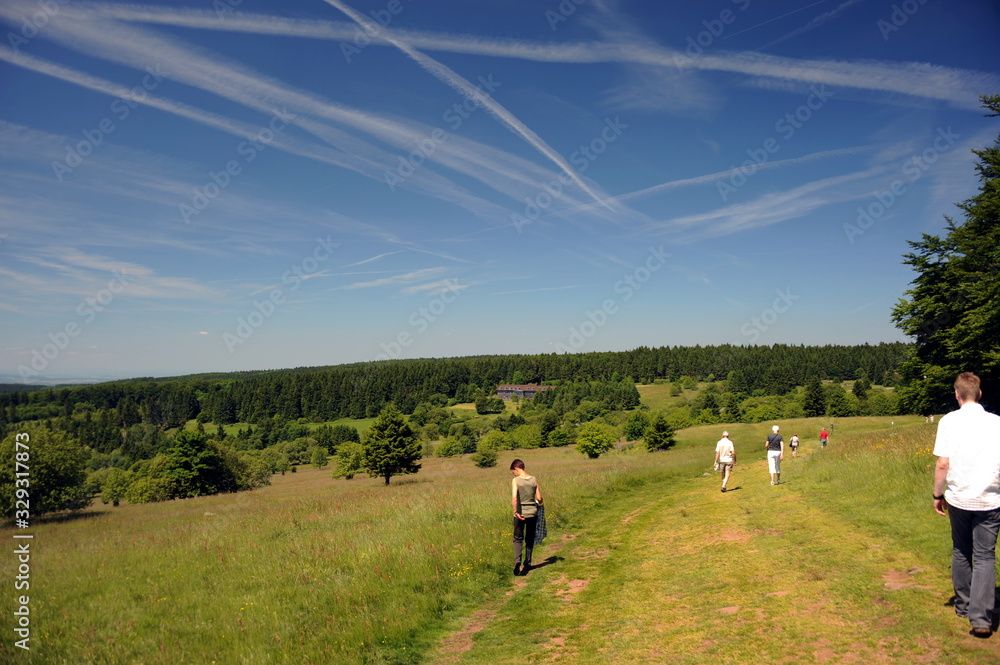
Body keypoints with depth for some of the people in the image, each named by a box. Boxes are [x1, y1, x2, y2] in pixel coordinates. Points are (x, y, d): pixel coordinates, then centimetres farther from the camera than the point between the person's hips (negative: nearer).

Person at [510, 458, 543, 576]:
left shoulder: (516, 480, -10)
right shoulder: (534, 480, 0)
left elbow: (514, 497, -23)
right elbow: (539, 499, 2)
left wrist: (516, 511, -20)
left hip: (520, 513, -3)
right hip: (533, 512, 3)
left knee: (518, 539, 7)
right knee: (530, 540, 15)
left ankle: (517, 560, -14)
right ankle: (527, 564, 19)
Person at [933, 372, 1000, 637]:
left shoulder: (950, 421, -7)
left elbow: (942, 463, -10)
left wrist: (938, 494, 3)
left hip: (958, 499, 0)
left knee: (961, 553, 17)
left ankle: (963, 606, 29)